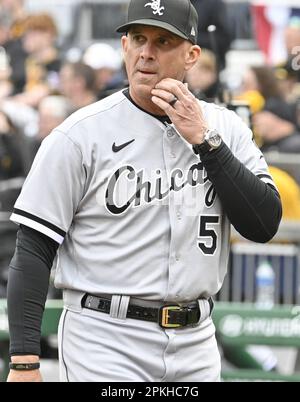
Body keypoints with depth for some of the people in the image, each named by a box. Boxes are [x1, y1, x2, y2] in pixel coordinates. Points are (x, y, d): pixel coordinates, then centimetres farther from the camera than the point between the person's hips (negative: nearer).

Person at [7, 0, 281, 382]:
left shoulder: (225, 128, 6)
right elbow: (33, 249, -6)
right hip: (106, 344, -4)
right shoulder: (82, 132, -5)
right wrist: (24, 361, -13)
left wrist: (204, 139, -10)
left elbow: (265, 225, -4)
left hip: (195, 345, 4)